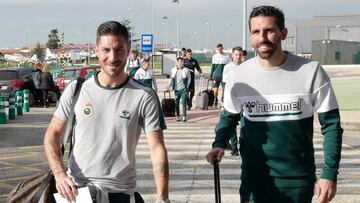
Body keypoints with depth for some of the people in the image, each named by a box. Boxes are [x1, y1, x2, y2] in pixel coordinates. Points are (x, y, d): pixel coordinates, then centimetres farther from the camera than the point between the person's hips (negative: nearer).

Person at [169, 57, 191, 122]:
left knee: (183, 102, -9)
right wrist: (171, 85, 7)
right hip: (176, 89, 3)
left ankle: (184, 116, -7)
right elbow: (171, 78, 15)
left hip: (183, 89, -3)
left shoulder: (186, 70, -1)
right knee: (176, 103, 8)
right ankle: (178, 116, 20)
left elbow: (189, 78, 7)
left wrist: (187, 86, 1)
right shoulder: (173, 70, 5)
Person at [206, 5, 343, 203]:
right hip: (254, 178, 1)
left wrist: (329, 174, -9)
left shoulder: (310, 71, -9)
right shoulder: (239, 74, -4)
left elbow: (331, 125, -4)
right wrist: (219, 144, -6)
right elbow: (229, 116, 12)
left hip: (299, 179, 0)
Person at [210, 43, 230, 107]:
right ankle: (216, 100, 20)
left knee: (225, 89, -3)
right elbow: (213, 66, 12)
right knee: (215, 89, -2)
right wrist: (211, 75, 9)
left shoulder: (226, 57, 3)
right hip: (216, 75, 1)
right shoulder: (215, 56, 8)